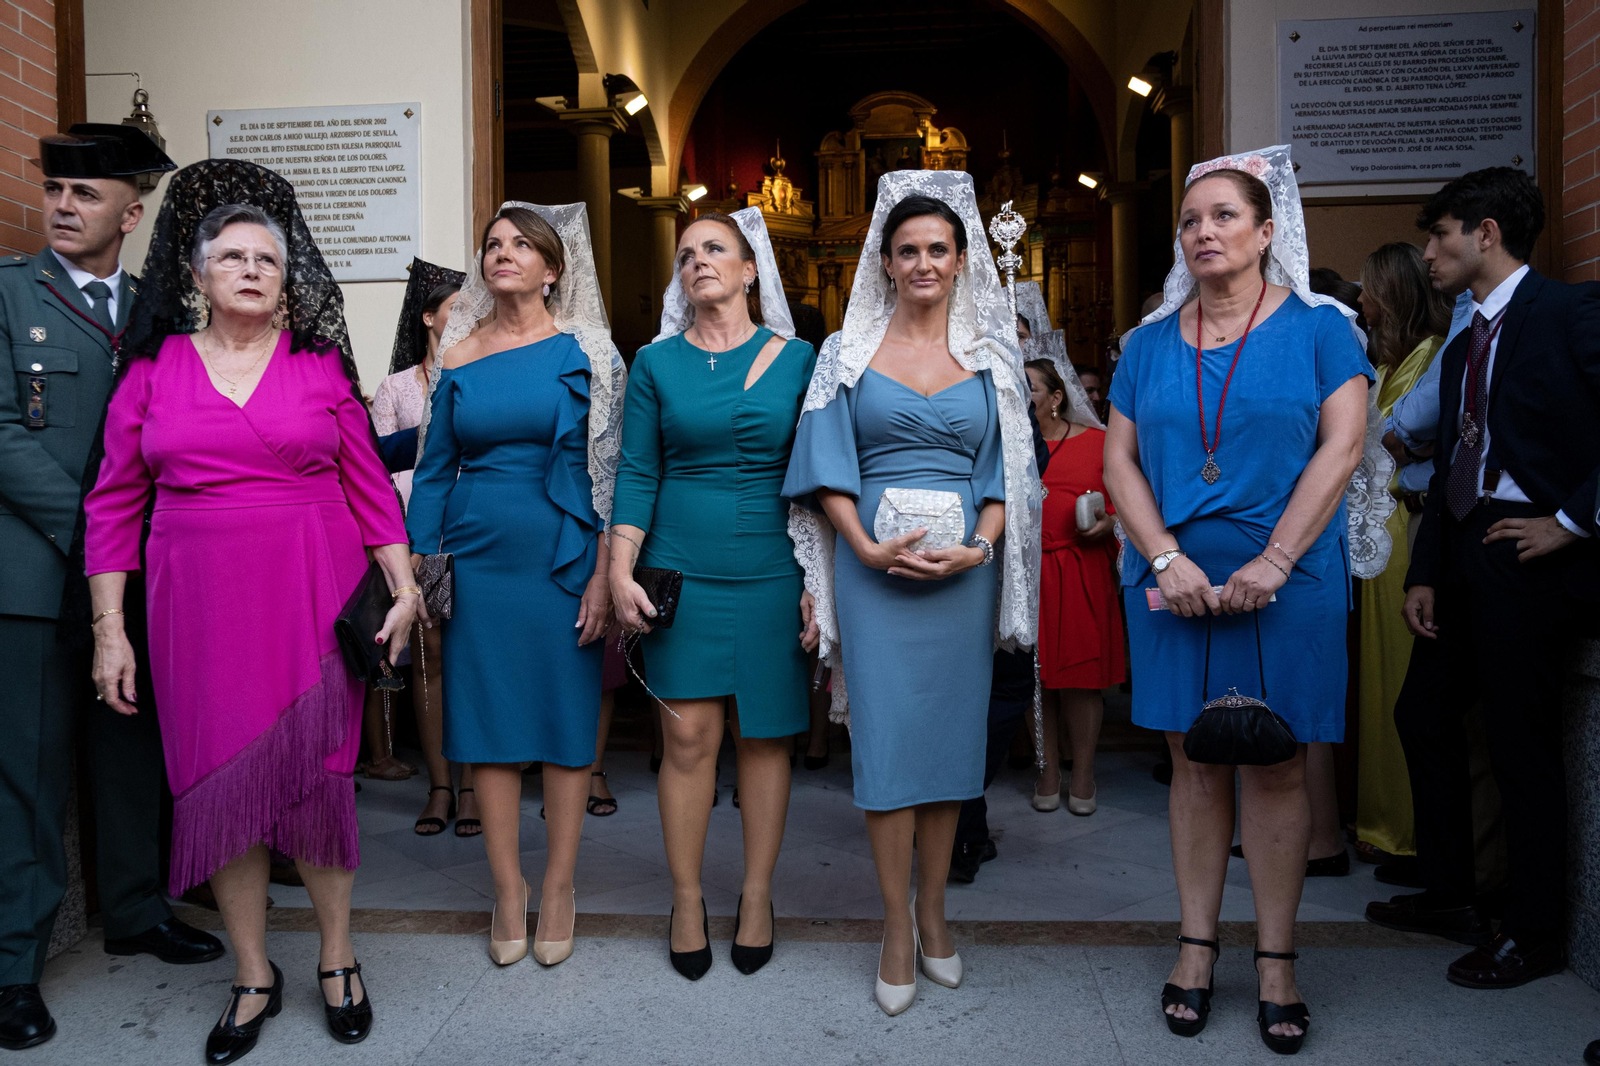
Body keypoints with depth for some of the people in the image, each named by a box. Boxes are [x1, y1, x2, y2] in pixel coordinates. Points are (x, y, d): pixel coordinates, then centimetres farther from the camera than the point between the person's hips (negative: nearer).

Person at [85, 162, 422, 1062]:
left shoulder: (321, 364, 5)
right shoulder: (153, 369, 6)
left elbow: (369, 485, 5)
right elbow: (114, 504, 6)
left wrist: (405, 589, -1)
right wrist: (109, 628, 2)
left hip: (311, 600, -1)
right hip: (200, 607, 1)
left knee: (315, 778, 2)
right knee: (218, 785, 5)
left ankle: (338, 962, 22)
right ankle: (255, 978, 22)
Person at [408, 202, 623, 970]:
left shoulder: (585, 350, 0)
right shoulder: (458, 358, 9)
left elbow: (611, 467, -4)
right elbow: (434, 470, 10)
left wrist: (604, 572, -10)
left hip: (562, 559, -2)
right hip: (479, 560, 3)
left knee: (565, 715, 4)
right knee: (489, 718, 6)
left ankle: (558, 886, 19)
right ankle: (508, 888, 20)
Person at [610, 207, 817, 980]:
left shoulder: (797, 359, 4)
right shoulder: (656, 362, 5)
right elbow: (637, 472, 3)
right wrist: (621, 569, -6)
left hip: (771, 572, 0)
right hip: (681, 569, 0)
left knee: (764, 734, 6)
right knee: (687, 735, 0)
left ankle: (757, 896, 23)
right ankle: (686, 901, 17)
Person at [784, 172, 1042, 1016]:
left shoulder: (992, 355, 9)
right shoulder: (850, 352, 6)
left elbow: (1005, 473, 7)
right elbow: (828, 470, 2)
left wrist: (977, 548, -10)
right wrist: (867, 547, -13)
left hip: (964, 566, 2)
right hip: (874, 566, -1)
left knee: (951, 735, 7)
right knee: (886, 737, -2)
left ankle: (932, 913, 22)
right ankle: (897, 928, 11)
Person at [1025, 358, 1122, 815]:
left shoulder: (1096, 441, 7)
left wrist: (1106, 523, -10)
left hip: (1083, 572, -1)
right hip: (1025, 574, 2)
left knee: (1080, 678, 1)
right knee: (1036, 675, 4)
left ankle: (1083, 777, 14)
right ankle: (1048, 773, 17)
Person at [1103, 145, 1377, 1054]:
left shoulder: (1318, 327, 3)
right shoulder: (1150, 342, 10)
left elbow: (1342, 445, -6)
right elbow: (1120, 460, 5)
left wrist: (1273, 562, -14)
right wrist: (1165, 559, -10)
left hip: (1287, 583, -2)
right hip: (1176, 583, 2)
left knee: (1275, 766, 4)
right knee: (1195, 762, 8)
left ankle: (1277, 959, 16)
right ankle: (1198, 944, 19)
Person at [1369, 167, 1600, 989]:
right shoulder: (1463, 345, 18)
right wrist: (1424, 574, 11)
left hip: (1527, 558, -9)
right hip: (1462, 555, 9)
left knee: (1521, 743, 0)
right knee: (1422, 715, 14)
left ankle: (1534, 935, 17)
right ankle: (1448, 896, 30)